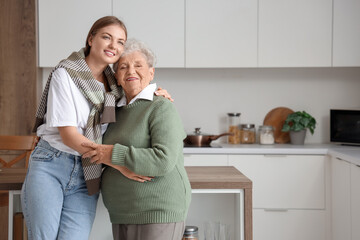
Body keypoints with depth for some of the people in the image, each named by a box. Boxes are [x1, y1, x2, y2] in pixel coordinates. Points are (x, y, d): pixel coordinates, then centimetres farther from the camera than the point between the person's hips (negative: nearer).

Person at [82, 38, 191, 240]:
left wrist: (114, 154, -18)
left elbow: (164, 160, -22)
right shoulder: (118, 112, 14)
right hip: (123, 217, 8)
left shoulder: (162, 108, -9)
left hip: (159, 215, -8)